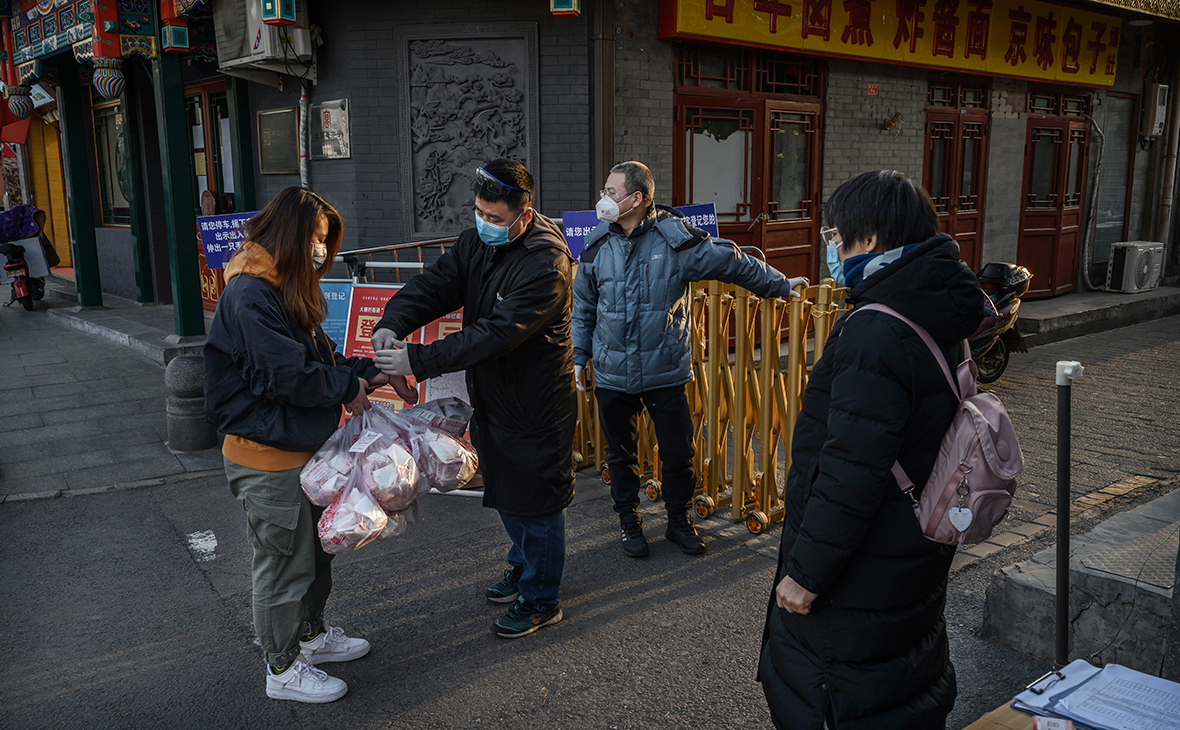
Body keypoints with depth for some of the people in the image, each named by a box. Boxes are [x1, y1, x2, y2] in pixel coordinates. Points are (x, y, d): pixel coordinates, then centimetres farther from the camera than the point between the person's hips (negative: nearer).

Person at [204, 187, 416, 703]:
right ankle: (283, 668, 23)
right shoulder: (250, 297, -23)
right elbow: (289, 375, -27)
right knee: (283, 563, 5)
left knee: (313, 550, 23)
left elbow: (320, 358, 13)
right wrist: (349, 386, -13)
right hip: (267, 458, -10)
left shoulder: (285, 291, 11)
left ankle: (309, 634, 43)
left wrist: (367, 371, -2)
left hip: (300, 449, 10)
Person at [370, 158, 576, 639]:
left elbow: (496, 333, -33)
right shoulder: (476, 243, 0)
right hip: (491, 396, 8)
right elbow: (434, 284, -8)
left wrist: (418, 360, -36)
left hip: (536, 405, -8)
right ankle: (524, 566, 46)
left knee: (536, 500, 5)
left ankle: (542, 599, 24)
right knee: (504, 490, 23)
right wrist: (392, 323, -29)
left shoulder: (545, 264, -27)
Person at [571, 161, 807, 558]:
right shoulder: (597, 245, 2)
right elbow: (582, 307, 12)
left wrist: (779, 284, 9)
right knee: (621, 455, 13)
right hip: (612, 375, 2)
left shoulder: (674, 238, -8)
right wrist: (578, 356, 10)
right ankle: (629, 521, 33)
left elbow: (729, 261, 2)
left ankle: (679, 522, 28)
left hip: (666, 372, -2)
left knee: (678, 454, 6)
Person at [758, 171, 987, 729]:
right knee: (909, 683, 26)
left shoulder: (874, 335, -27)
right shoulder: (937, 322, 5)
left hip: (865, 571, -9)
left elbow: (851, 471, -29)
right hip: (916, 553, 10)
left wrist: (806, 570, -20)